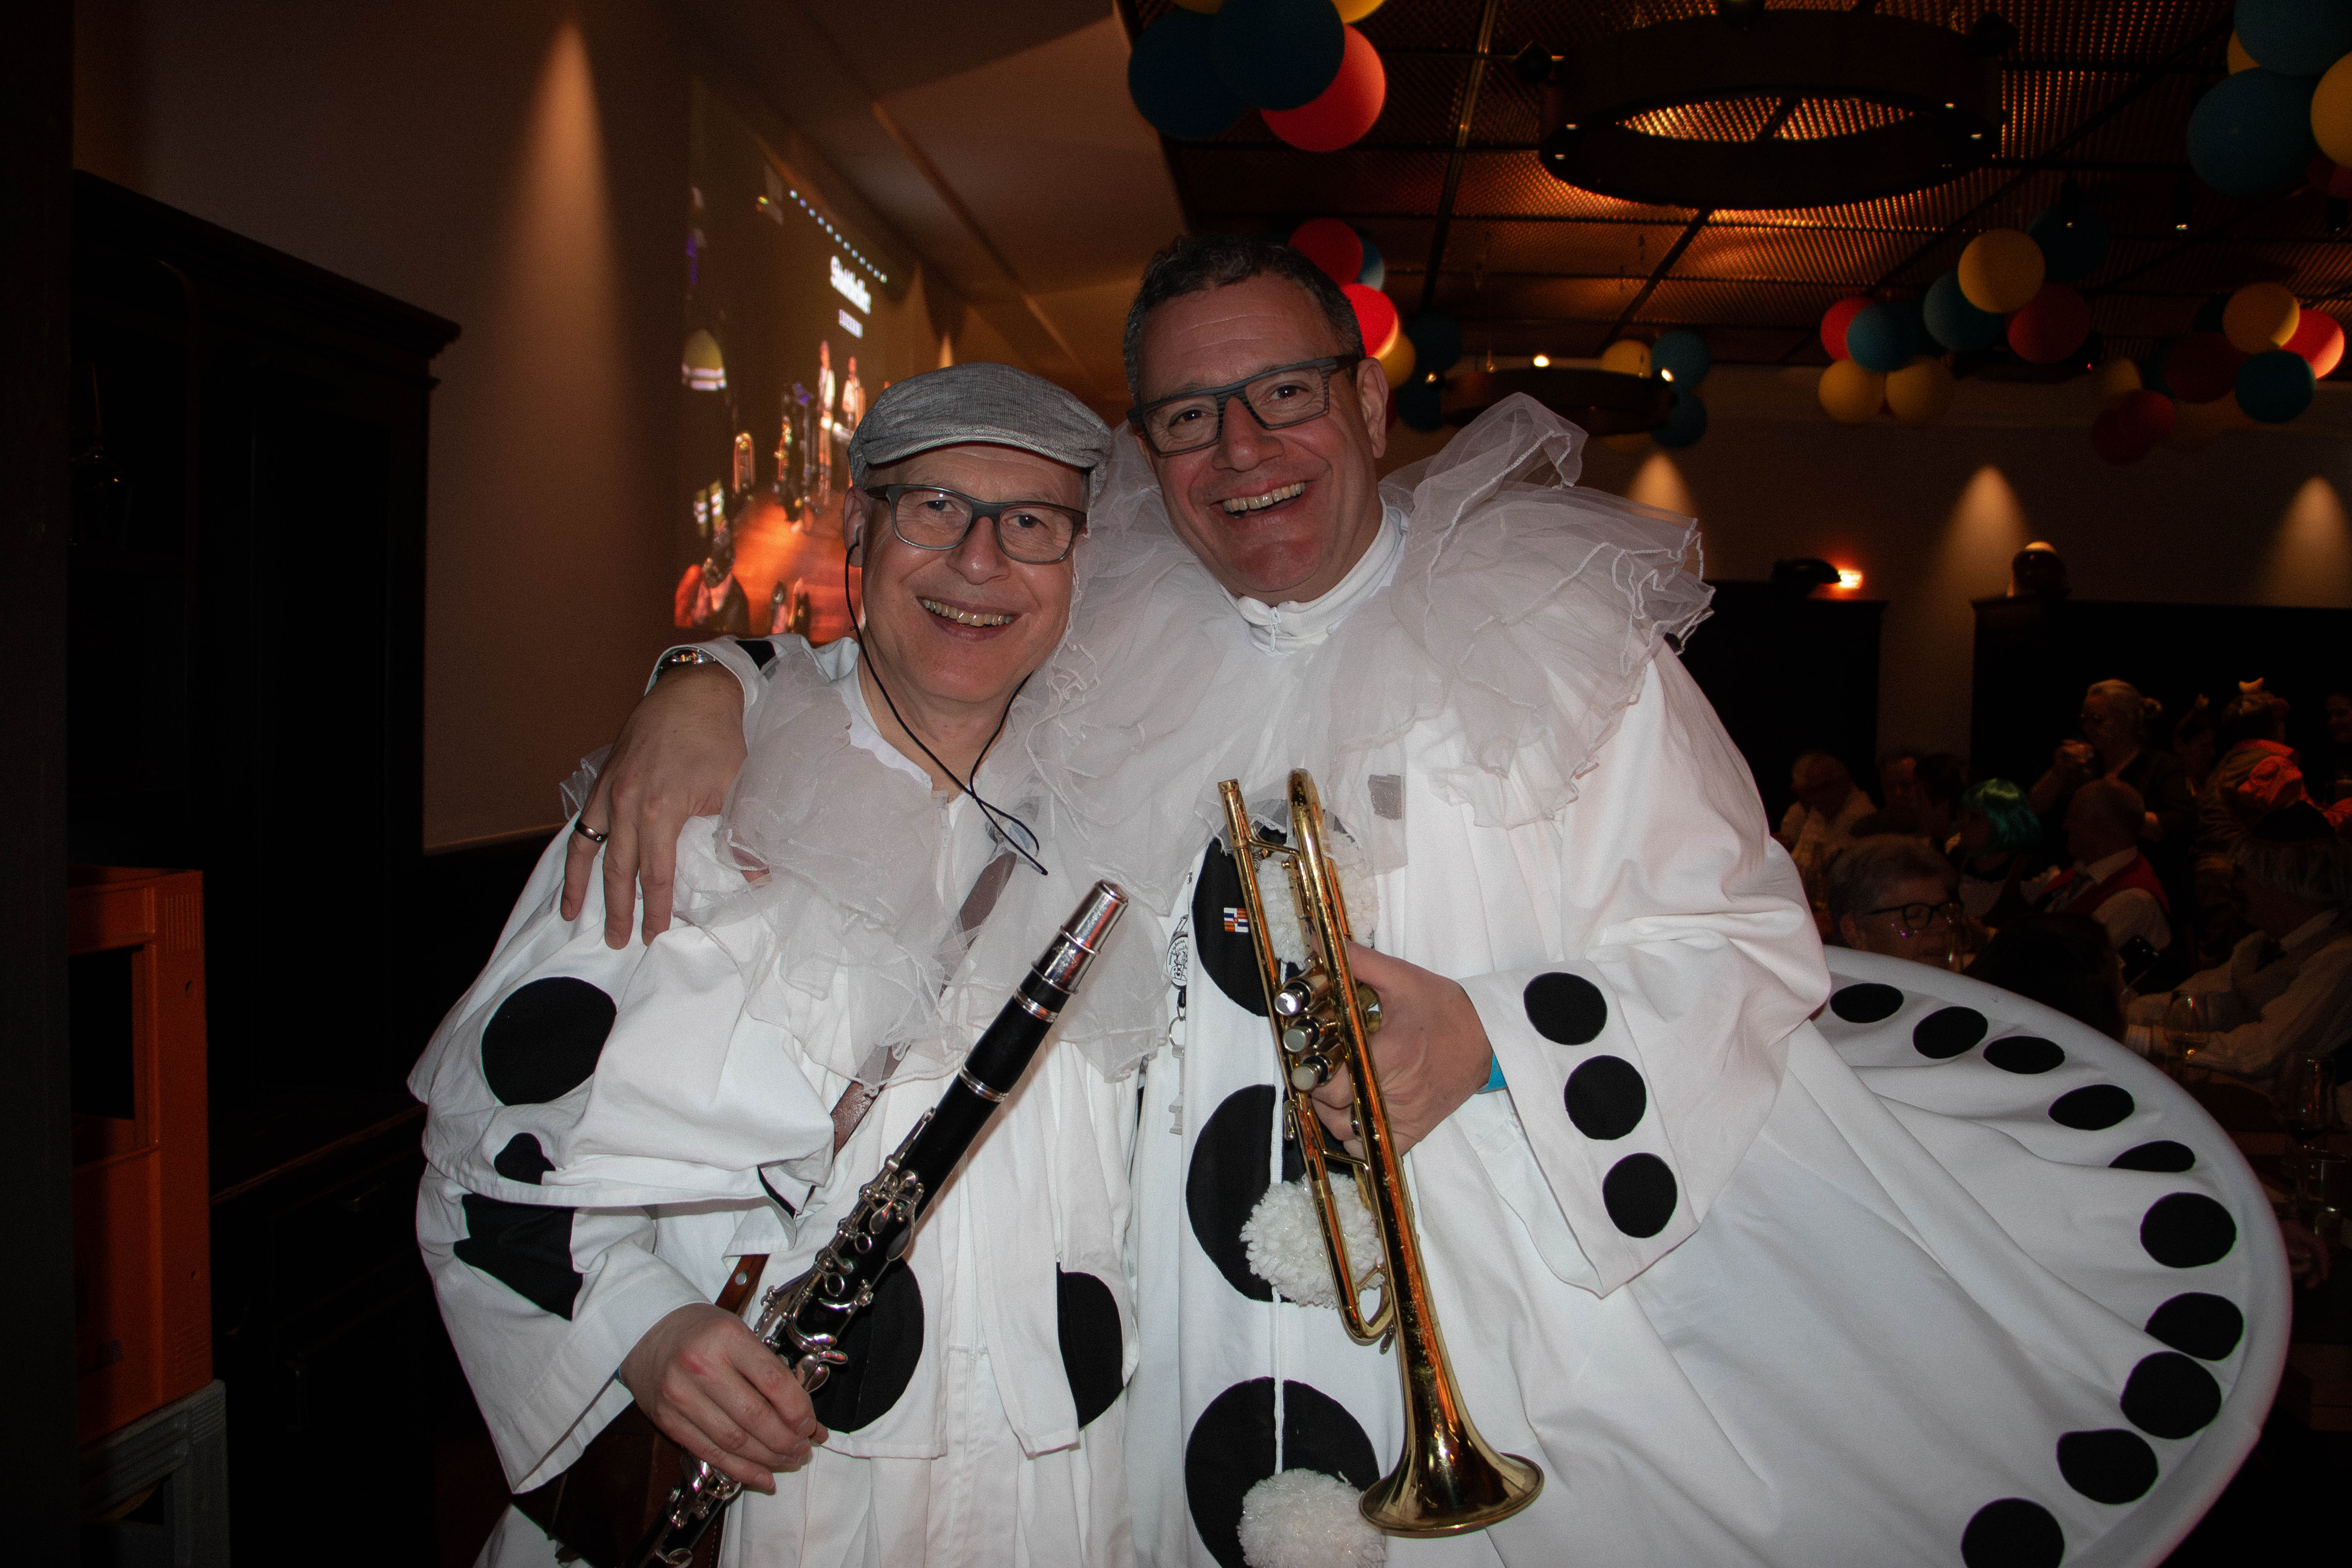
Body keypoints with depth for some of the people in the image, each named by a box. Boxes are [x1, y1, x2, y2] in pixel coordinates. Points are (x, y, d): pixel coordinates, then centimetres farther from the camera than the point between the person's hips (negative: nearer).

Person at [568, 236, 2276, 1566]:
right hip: (1194, 1336, 2)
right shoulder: (1097, 649, 6)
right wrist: (711, 687, -1)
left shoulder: (1558, 632, -1)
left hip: (1512, 1320, -1)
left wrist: (1494, 1039, -16)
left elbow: (1744, 944, -1)